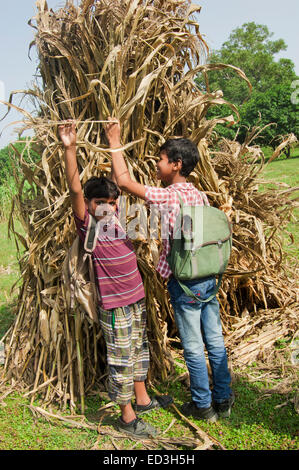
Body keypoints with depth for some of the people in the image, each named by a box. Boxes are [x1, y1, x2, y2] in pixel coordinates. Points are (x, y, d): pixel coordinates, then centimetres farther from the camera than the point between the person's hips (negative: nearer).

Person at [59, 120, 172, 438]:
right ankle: (127, 417, 20)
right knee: (121, 360, 5)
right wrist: (69, 149, -34)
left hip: (137, 298, 7)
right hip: (114, 305, -7)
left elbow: (120, 178, 11)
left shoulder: (116, 217, 4)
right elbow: (75, 189, -25)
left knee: (139, 350, 21)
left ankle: (142, 399, 40)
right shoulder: (87, 224, -12)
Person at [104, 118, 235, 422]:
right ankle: (223, 400, 30)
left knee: (193, 348, 7)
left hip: (185, 283, -7)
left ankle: (202, 406, 22)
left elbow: (124, 181, -12)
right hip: (208, 277, 8)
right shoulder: (199, 196, 7)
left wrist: (114, 143, -2)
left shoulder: (168, 196, -16)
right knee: (215, 342, 16)